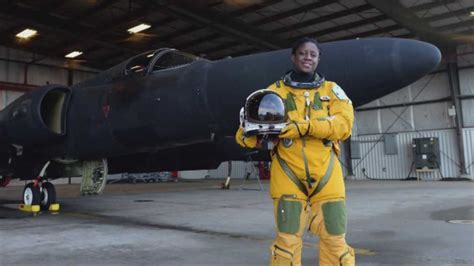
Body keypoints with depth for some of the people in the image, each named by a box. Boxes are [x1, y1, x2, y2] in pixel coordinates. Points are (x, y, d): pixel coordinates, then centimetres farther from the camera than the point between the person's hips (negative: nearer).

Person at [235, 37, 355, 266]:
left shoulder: (332, 90, 12)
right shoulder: (275, 91, 8)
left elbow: (345, 123, -7)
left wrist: (305, 127, -20)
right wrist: (248, 134, -22)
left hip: (326, 175, 2)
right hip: (287, 174, -1)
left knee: (335, 240, 5)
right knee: (287, 239, -2)